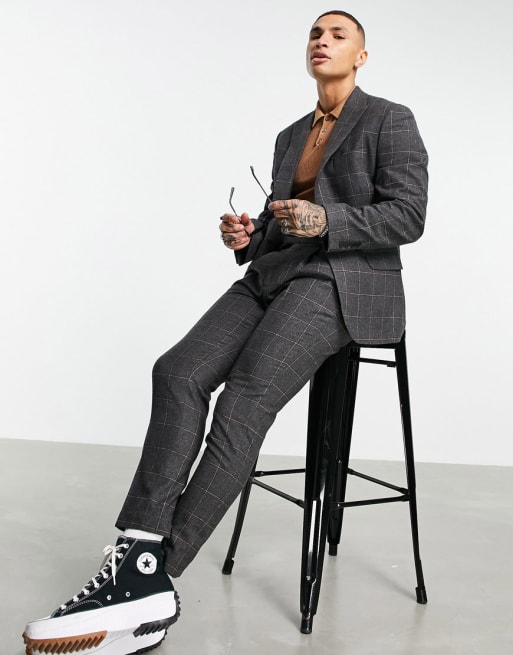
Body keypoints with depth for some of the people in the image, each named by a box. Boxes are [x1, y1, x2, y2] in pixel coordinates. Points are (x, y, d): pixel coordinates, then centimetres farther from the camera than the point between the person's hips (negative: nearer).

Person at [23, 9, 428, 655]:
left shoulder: (390, 121, 6)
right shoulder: (290, 136, 26)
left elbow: (407, 215, -4)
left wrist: (325, 221, -19)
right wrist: (248, 235, 5)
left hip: (345, 282, -6)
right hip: (274, 275, 6)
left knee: (244, 396, -29)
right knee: (178, 372, -22)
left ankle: (146, 577, -27)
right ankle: (139, 561, -30)